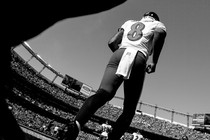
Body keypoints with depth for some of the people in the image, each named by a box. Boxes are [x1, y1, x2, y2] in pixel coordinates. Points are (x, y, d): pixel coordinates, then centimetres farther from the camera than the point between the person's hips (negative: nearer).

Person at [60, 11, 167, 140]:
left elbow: (112, 42, 20)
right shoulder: (157, 24, 25)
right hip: (139, 58, -2)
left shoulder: (129, 23, 33)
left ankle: (76, 125, -43)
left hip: (119, 54, 3)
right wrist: (154, 62, 5)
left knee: (103, 93, -19)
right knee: (129, 110, 3)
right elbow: (160, 33, -2)